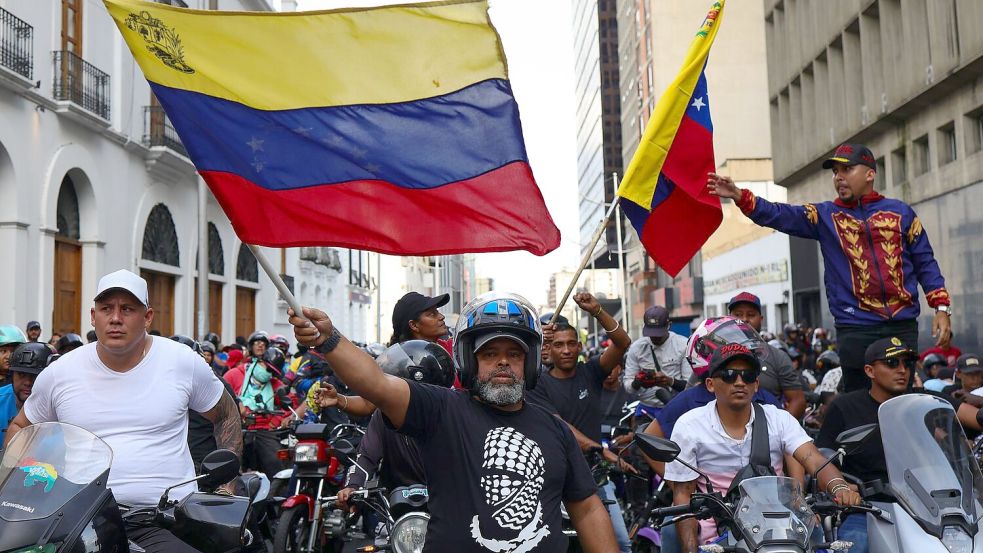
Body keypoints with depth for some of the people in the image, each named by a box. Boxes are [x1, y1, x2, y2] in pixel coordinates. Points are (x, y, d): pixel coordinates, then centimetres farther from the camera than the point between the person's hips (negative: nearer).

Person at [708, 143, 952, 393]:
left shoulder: (901, 212, 10)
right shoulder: (824, 216, 8)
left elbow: (925, 262, 11)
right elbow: (779, 215, -5)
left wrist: (941, 307, 1)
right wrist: (739, 196, -20)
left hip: (903, 326, 1)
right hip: (855, 330, -1)